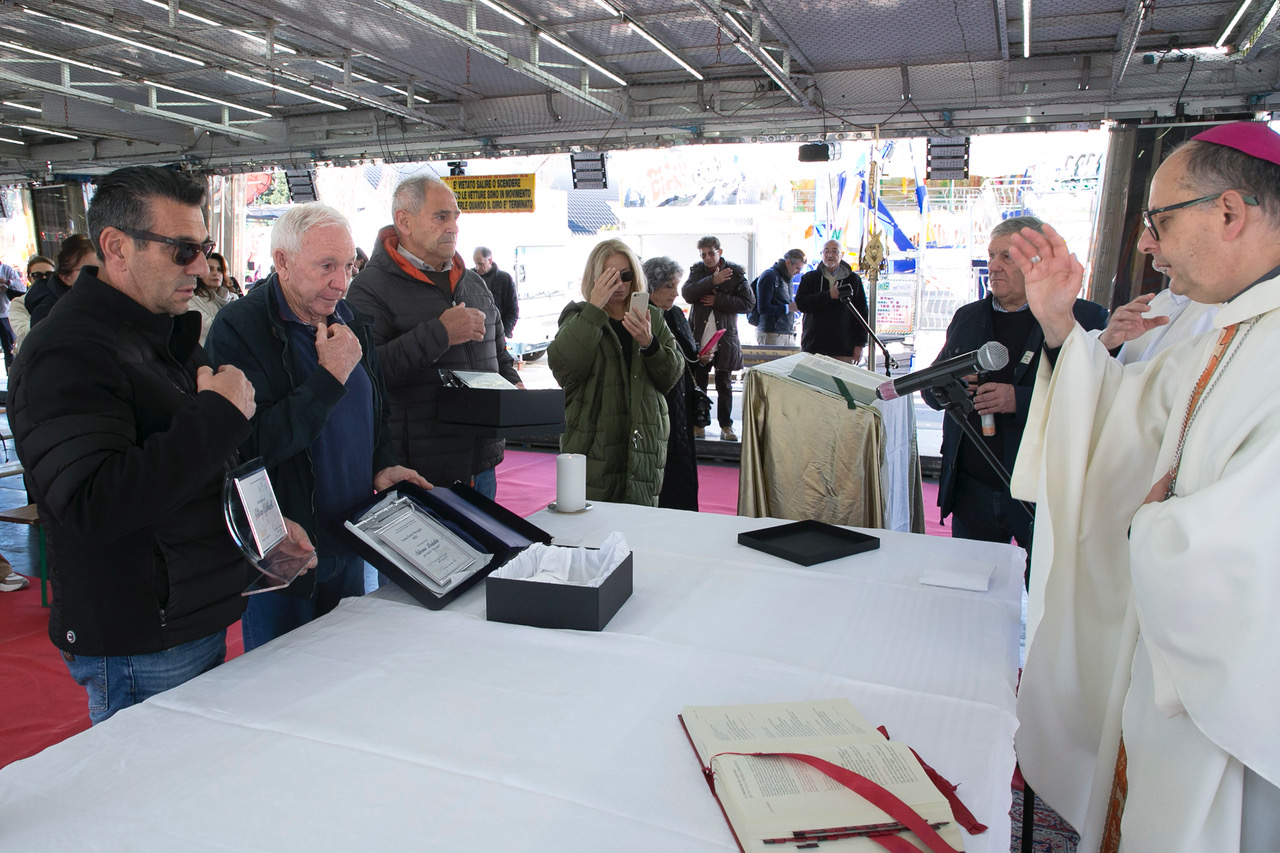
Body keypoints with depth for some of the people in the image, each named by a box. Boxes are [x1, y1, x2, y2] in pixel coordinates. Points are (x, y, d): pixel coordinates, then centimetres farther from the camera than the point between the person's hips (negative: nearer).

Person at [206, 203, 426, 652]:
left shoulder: (348, 320, 6)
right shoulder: (238, 327, -16)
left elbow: (375, 409, 18)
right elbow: (251, 444, -25)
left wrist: (383, 465, 1)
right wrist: (330, 377, -24)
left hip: (349, 542, 7)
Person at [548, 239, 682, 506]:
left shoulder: (651, 317, 13)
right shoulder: (578, 316, 5)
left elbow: (672, 376, 3)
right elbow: (561, 365, -16)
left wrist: (649, 344, -16)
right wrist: (594, 308, -17)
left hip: (643, 448, 3)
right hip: (593, 451, -3)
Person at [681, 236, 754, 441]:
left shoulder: (735, 273, 1)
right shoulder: (697, 270, 7)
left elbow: (748, 302, -7)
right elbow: (687, 293, -11)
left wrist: (718, 300, -12)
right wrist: (712, 281, -21)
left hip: (725, 338, -1)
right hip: (699, 337, 2)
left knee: (724, 385, 6)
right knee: (698, 384, 6)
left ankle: (726, 426, 15)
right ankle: (698, 423, 18)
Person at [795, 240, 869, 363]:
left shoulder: (853, 279, 10)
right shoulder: (809, 278, 12)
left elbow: (862, 313, 9)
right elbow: (800, 303, -4)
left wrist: (860, 344, 1)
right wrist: (828, 295, -14)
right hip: (813, 347, 0)